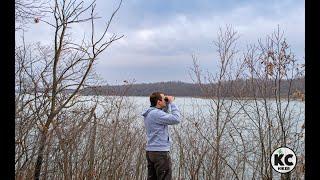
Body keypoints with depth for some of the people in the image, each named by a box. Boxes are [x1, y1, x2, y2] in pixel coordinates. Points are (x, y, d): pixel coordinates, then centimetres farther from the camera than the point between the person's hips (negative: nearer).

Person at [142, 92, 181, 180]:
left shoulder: (149, 113, 12)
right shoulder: (156, 113, -19)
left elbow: (167, 115, 25)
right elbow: (176, 119, -23)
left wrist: (168, 104, 12)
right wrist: (171, 103, -13)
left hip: (150, 151, 10)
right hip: (160, 152, -10)